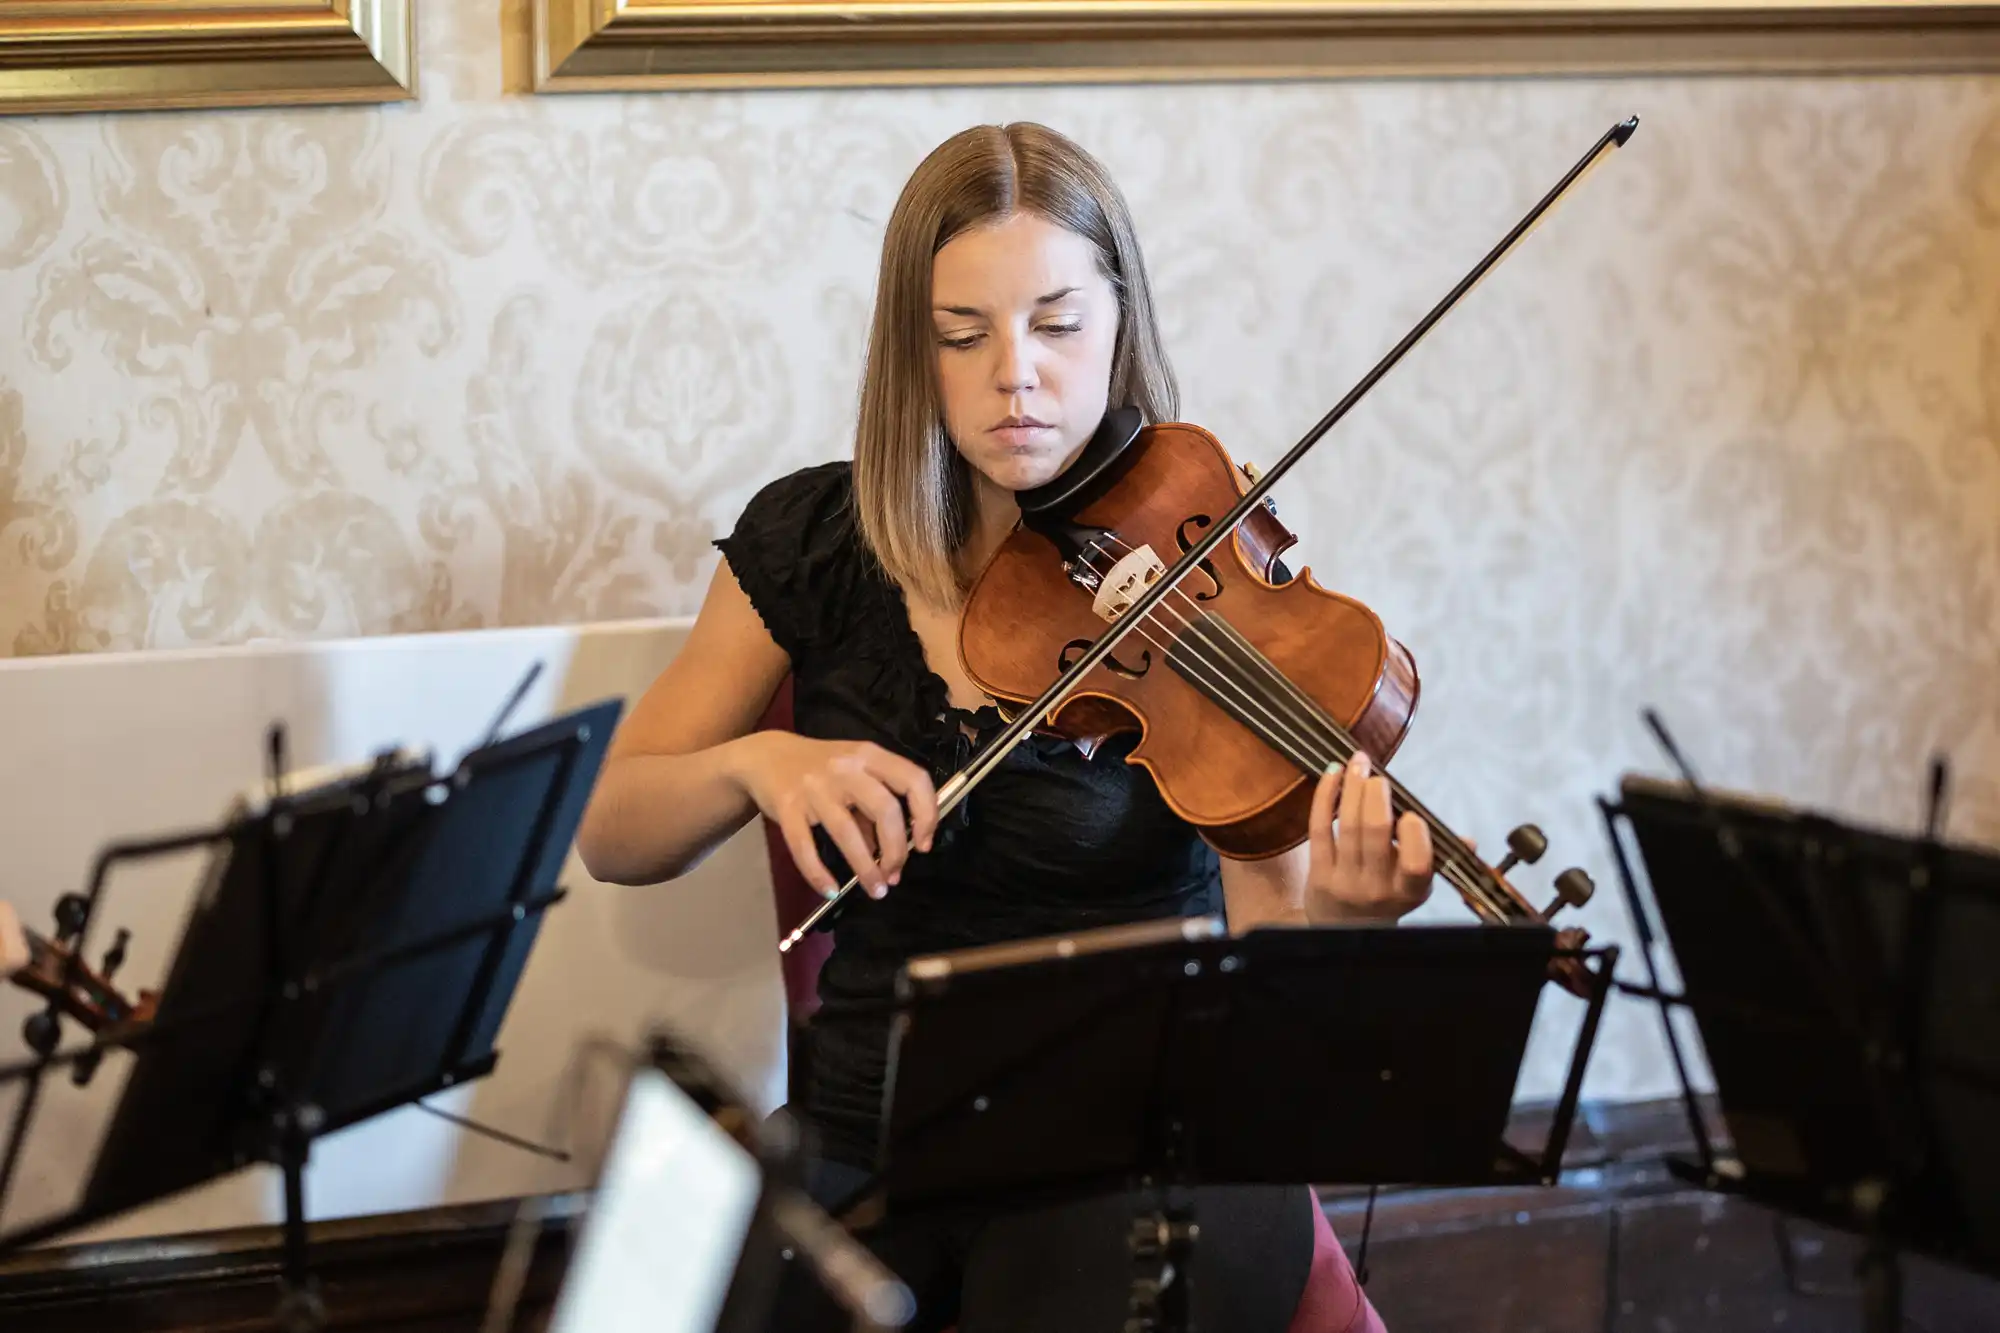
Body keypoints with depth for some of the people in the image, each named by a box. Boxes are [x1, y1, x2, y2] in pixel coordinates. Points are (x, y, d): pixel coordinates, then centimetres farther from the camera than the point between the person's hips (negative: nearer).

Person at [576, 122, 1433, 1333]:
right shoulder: (816, 542, 3)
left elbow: (1265, 944, -11)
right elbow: (611, 834, 3)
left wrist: (1333, 918, -35)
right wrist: (756, 764, -17)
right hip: (869, 1148, 2)